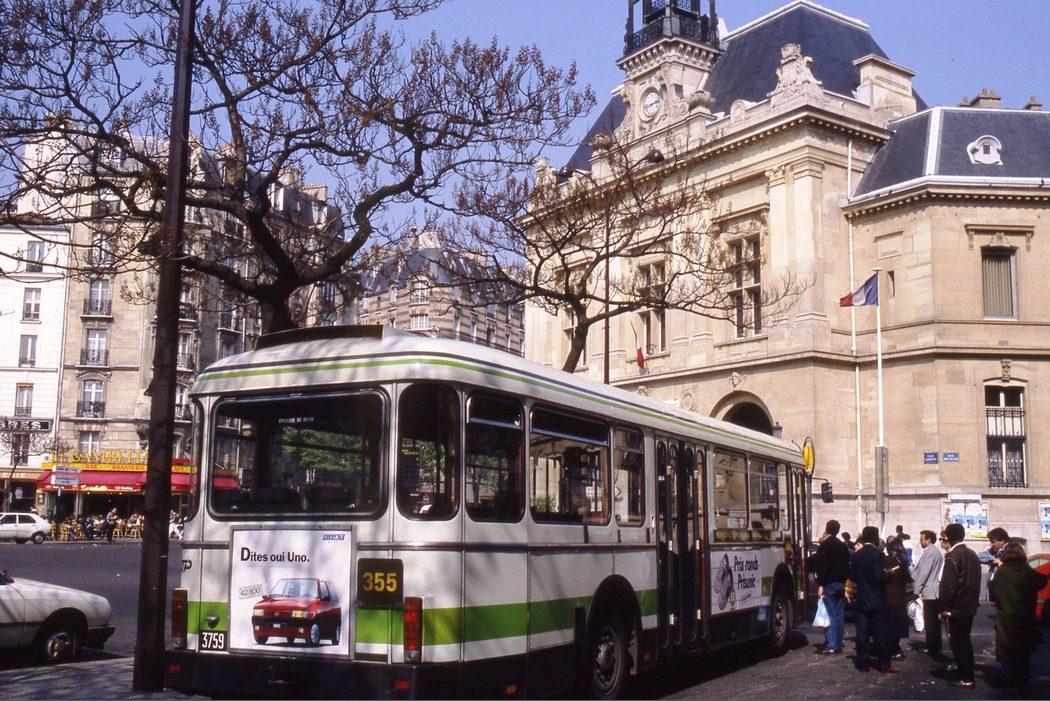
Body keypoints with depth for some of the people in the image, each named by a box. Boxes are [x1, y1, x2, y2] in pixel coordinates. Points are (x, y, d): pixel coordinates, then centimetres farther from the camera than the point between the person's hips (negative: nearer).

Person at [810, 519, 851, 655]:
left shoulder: (824, 545, -10)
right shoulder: (843, 546, 12)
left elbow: (822, 566, -16)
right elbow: (847, 566, 15)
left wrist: (821, 584, -14)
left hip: (829, 584, -7)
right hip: (841, 585, 7)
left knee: (830, 615, -6)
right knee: (839, 615, 9)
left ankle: (831, 646, -8)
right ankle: (838, 645, 12)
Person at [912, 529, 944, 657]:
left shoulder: (929, 552, -15)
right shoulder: (937, 551, 16)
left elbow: (924, 573, -18)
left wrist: (918, 590, -13)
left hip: (929, 592, -10)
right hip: (935, 592, 10)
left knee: (930, 622, -5)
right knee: (934, 622, 15)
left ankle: (933, 650, -1)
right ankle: (935, 649, 21)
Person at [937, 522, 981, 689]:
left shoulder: (953, 555, -17)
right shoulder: (972, 554, 10)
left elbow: (947, 584, -19)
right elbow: (975, 580, 16)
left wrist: (944, 607, -14)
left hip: (957, 607, -8)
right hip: (970, 606, 8)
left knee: (958, 642, -2)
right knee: (964, 640, 19)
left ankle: (966, 678, 0)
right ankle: (966, 670, 28)